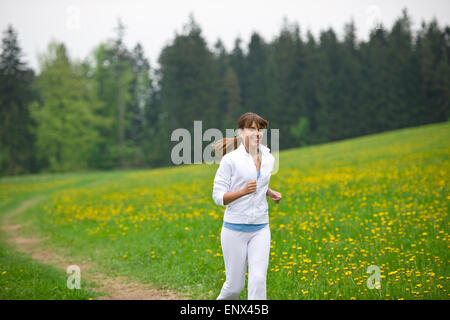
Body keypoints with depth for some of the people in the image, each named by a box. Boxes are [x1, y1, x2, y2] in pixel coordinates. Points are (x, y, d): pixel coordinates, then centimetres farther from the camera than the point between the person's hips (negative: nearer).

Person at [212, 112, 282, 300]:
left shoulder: (268, 159, 7)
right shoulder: (230, 160, -8)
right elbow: (218, 197, -7)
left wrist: (271, 193, 6)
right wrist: (244, 191, -23)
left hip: (260, 229, 3)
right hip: (235, 228, -3)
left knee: (258, 279, -14)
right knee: (235, 285, 5)